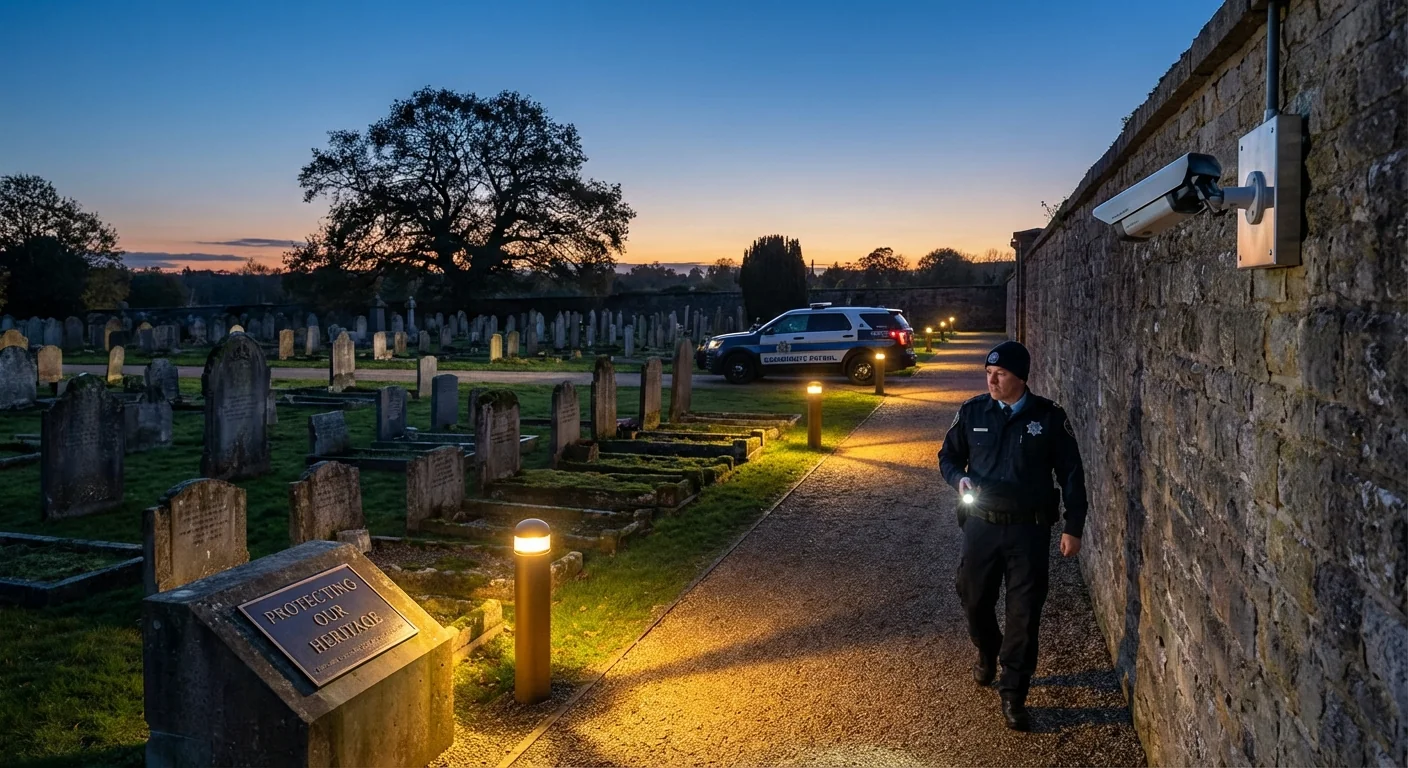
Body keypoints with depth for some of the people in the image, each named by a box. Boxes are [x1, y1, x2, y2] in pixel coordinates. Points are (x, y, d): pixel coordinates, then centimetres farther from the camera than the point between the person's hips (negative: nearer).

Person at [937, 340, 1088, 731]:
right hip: (981, 523, 2)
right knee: (974, 598, 12)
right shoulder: (972, 412, -1)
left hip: (1029, 529, -2)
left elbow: (1071, 475, 1)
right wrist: (959, 479, -12)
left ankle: (1013, 694, 15)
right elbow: (948, 455, 11)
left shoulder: (1049, 417, -5)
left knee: (1024, 611, 1)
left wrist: (1073, 527, -2)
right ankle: (987, 652, 45)